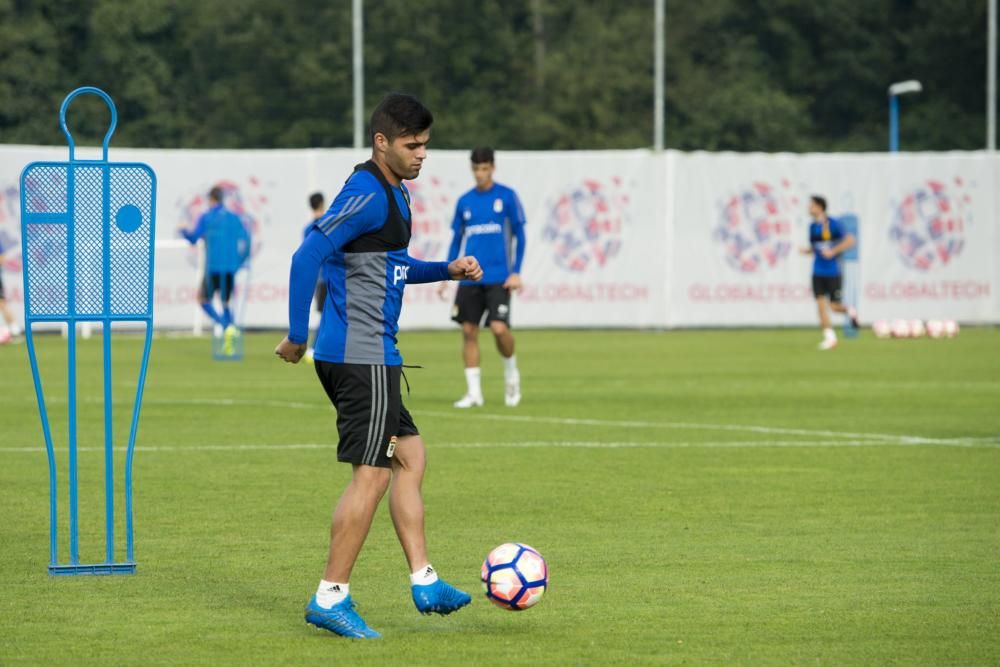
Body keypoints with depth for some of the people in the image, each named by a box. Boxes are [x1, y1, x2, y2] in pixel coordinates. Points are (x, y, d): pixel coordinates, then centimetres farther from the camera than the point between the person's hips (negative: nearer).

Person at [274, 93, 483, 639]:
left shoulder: (393, 194, 16)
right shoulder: (367, 194, -16)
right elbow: (308, 256, -22)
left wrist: (449, 270, 15)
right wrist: (297, 338, -20)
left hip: (370, 356, 10)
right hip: (361, 357, -10)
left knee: (409, 456, 14)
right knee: (370, 473, -7)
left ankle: (424, 583, 19)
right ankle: (331, 598, -3)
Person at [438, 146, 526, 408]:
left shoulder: (507, 197, 0)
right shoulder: (464, 202, 10)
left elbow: (519, 236, 1)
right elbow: (456, 240, 16)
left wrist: (516, 272, -7)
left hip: (498, 278, -4)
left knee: (499, 328, -14)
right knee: (469, 330, -1)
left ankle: (511, 372, 15)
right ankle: (473, 391, 5)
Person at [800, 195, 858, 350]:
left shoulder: (833, 224, -11)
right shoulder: (812, 226, 8)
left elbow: (849, 241, -14)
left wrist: (833, 251, -21)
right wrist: (806, 250, -2)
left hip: (833, 272, -5)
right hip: (818, 272, 5)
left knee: (834, 306, -3)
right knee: (821, 304, -6)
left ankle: (849, 310, 31)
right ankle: (830, 337, 1)